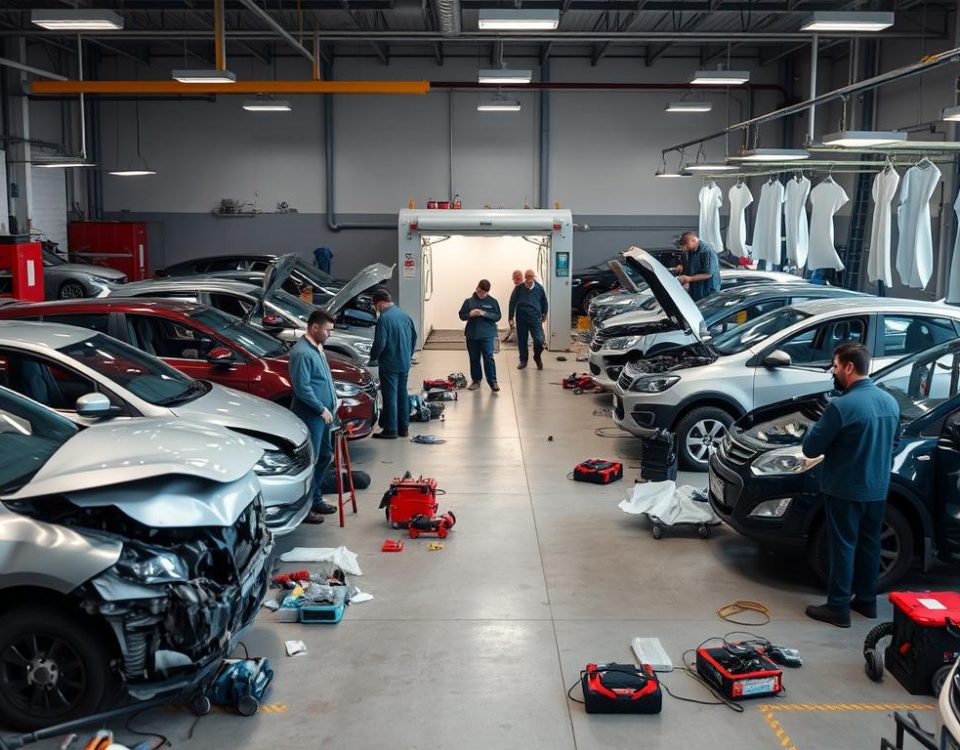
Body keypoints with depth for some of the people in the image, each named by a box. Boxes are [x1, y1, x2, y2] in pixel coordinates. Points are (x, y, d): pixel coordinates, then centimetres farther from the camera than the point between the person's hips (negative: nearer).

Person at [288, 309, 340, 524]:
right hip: (310, 416, -10)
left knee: (324, 457, 17)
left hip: (323, 415, 10)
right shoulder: (302, 352, -20)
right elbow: (302, 387, -23)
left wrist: (331, 407, 19)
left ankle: (316, 500, 28)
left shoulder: (317, 348, 12)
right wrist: (322, 409, -18)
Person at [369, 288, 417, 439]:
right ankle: (403, 427, 21)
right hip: (405, 364, 8)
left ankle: (391, 430, 2)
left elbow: (380, 343, -19)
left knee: (390, 396, -1)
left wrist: (373, 357, -3)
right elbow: (414, 337, 16)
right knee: (402, 394, 15)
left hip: (389, 364, -7)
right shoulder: (405, 315, 8)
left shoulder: (384, 318, -16)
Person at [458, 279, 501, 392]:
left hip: (487, 335, -2)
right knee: (474, 358, 9)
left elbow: (497, 316, -2)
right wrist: (470, 314, -14)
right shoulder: (469, 301, 4)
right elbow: (461, 315, 7)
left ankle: (492, 381, -4)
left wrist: (485, 314, -16)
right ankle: (476, 380, 19)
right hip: (472, 335, 3)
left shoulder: (493, 302, 1)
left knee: (488, 357, -9)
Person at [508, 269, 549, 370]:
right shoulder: (519, 288, -3)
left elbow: (544, 302, 15)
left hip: (535, 317, -1)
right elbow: (512, 303, 3)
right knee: (522, 341, 7)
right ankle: (523, 360, 26)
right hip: (521, 318, 1)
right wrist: (511, 318, 1)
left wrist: (544, 314, 26)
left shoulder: (539, 288, -1)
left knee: (539, 340, -13)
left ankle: (537, 357, 15)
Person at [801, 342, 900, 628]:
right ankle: (866, 601, 29)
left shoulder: (842, 406, -23)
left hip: (845, 490, -7)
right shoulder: (890, 402, 2)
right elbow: (894, 442, 18)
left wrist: (824, 434, 3)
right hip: (877, 489, 7)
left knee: (842, 547, 2)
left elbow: (810, 448, -17)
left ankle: (838, 608, 9)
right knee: (869, 544, 18)